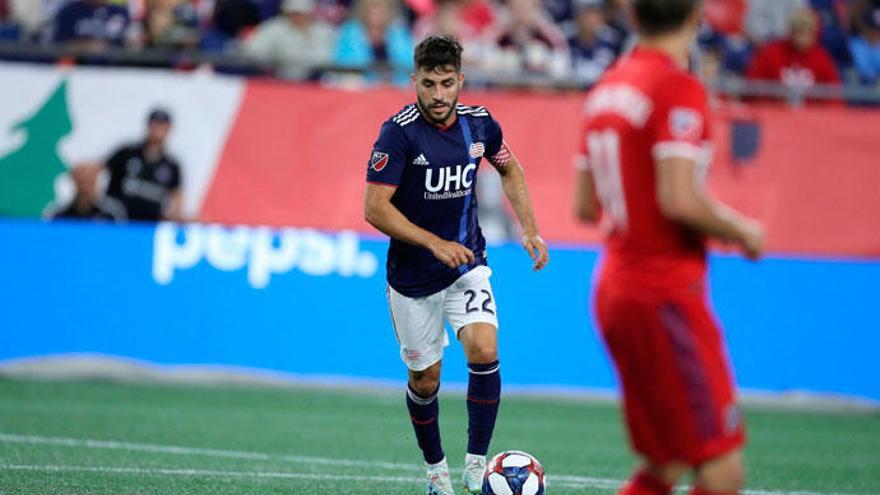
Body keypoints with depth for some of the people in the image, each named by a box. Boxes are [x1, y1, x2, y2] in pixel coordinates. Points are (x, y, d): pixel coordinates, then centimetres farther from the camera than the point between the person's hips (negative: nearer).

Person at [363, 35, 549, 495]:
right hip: (412, 277, -2)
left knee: (484, 351, -20)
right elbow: (375, 208, -20)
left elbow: (509, 169, 17)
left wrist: (529, 230, 7)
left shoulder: (479, 123, -4)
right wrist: (436, 243, -25)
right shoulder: (400, 132, -18)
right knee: (424, 377, 8)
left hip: (467, 265, 2)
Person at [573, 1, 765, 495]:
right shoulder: (680, 89, -13)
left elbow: (585, 205, 18)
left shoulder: (608, 88, 13)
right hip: (666, 294, -9)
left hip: (615, 286, 9)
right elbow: (680, 199, -22)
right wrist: (742, 231, -6)